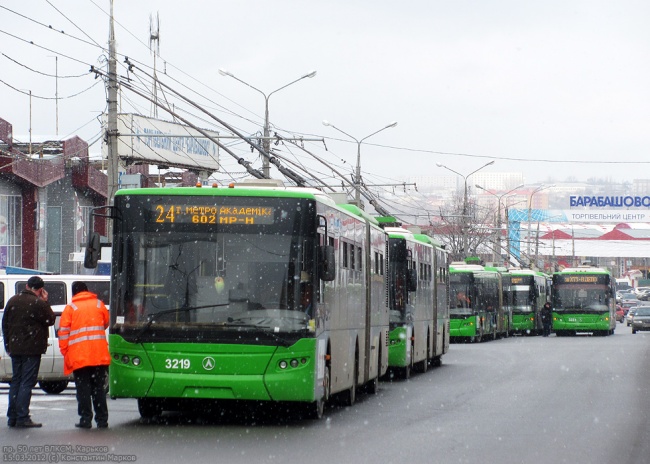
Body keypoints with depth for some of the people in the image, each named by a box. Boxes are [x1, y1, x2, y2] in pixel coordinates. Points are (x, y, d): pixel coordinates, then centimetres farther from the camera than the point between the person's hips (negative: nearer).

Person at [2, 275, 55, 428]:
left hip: (15, 348, 6)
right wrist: (45, 302, 4)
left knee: (16, 380, 13)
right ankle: (22, 417, -9)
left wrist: (8, 345, 19)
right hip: (32, 348, -6)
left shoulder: (12, 301, 8)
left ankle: (12, 417, 12)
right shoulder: (39, 303, -13)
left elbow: (5, 324, 13)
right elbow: (50, 320, -3)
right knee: (27, 382, -5)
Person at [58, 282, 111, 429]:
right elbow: (106, 324, 23)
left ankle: (85, 419, -3)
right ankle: (102, 420, 7)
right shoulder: (99, 304, 10)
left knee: (83, 389, 0)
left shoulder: (70, 308, 1)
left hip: (78, 356, -3)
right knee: (99, 389, 8)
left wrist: (65, 351, 5)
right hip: (100, 355, 3)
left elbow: (63, 332, -3)